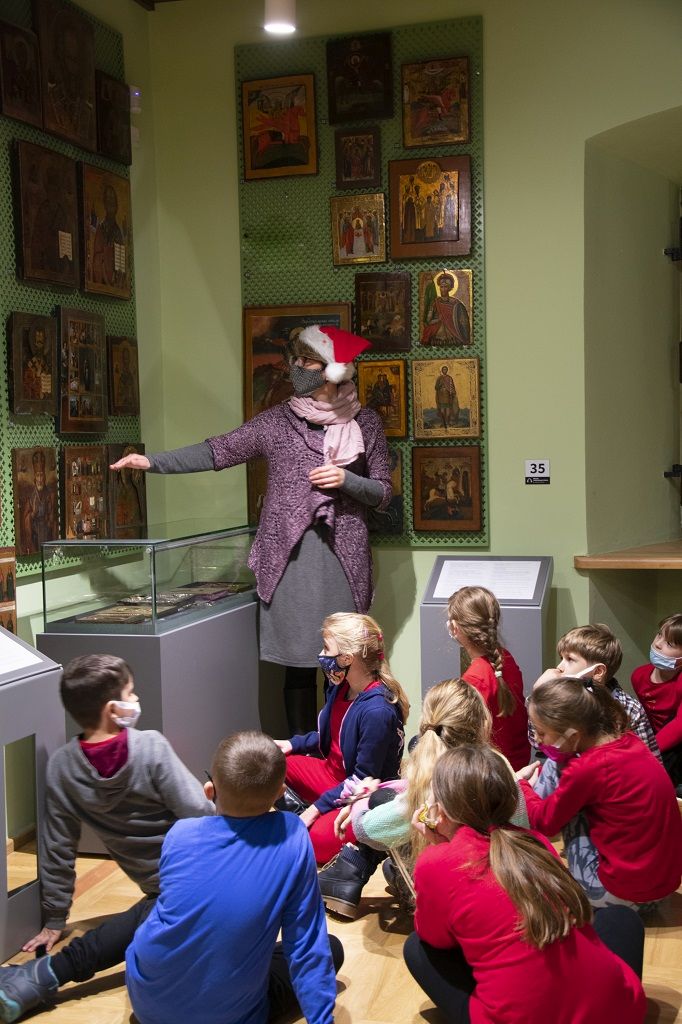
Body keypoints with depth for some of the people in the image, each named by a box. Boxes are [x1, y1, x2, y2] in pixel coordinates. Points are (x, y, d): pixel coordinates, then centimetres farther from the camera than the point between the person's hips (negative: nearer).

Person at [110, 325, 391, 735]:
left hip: (344, 555, 0)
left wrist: (346, 480, -10)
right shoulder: (278, 421, 7)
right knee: (299, 662, 1)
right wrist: (153, 461, -8)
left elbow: (383, 493, 9)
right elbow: (219, 451, 1)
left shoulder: (366, 423, 6)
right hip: (291, 554, 0)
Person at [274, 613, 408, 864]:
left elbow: (363, 779, -23)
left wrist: (317, 807, -21)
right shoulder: (341, 688, -3)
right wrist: (293, 744, 5)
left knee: (318, 840, -33)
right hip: (334, 773, 8)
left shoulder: (377, 711, -29)